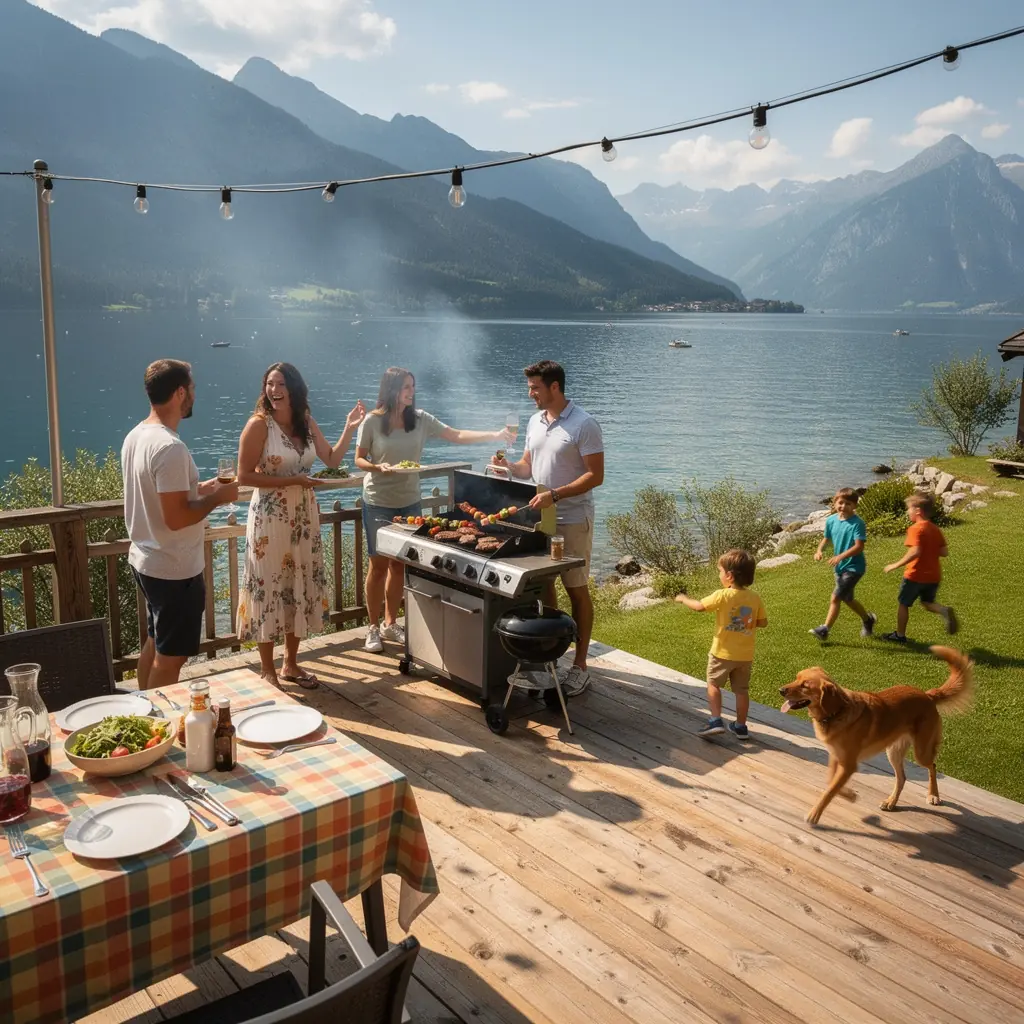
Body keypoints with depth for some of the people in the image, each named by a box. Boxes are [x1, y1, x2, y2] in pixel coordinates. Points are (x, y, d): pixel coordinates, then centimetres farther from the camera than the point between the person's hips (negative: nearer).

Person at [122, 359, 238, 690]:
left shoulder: (136, 436, 5)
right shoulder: (170, 447, -25)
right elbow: (176, 518, -28)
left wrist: (198, 488, 12)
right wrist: (217, 498, -14)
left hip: (146, 561, 10)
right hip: (175, 569, -10)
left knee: (155, 643, 23)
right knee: (171, 656, 3)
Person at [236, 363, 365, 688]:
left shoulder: (306, 422, 6)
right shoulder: (259, 424, -12)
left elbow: (332, 460, 12)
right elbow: (244, 476, -15)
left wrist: (349, 428, 2)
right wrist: (292, 480, -18)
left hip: (304, 515, 6)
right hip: (270, 517, -6)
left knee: (300, 586, 12)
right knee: (269, 588, 2)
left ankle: (290, 664, 26)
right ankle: (267, 669, 15)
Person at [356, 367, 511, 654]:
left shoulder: (420, 419, -1)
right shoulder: (373, 421, -9)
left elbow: (457, 436, -4)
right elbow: (359, 460, -3)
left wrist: (494, 435, -15)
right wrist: (378, 467, -24)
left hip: (409, 502, 4)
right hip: (378, 504, -4)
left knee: (400, 564, 10)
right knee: (379, 564, 1)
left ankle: (391, 624, 24)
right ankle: (373, 627, 13)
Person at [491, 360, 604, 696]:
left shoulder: (584, 425, -14)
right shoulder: (535, 421, 9)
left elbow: (595, 475, -18)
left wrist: (555, 495, -26)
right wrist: (509, 467, -5)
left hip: (572, 521, -7)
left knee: (577, 590, 2)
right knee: (542, 584, 14)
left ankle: (579, 666, 11)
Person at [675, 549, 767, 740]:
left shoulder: (722, 596, -19)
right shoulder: (755, 598, -6)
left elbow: (699, 606, -11)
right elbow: (763, 623, 3)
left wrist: (684, 599, 7)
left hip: (723, 653, -4)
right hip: (745, 655, 4)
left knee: (713, 684, 13)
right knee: (741, 689, 14)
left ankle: (715, 721, 3)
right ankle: (740, 727, 22)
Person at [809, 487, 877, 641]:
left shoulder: (857, 523, -20)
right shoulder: (831, 520, 0)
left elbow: (859, 546, -25)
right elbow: (827, 538, 12)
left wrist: (840, 556, -35)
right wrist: (820, 550, -8)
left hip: (854, 567, -8)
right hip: (840, 566, 8)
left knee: (836, 597, -13)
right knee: (847, 599, 22)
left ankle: (824, 629, -5)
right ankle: (868, 619, 45)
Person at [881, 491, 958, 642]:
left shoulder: (915, 529, -17)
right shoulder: (935, 529, 5)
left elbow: (915, 551, -29)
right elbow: (944, 552, 4)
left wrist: (896, 565, -23)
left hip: (915, 575, -7)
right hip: (933, 576, 7)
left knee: (902, 604, 12)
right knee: (927, 603, 22)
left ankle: (900, 635, 21)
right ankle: (945, 611, -9)